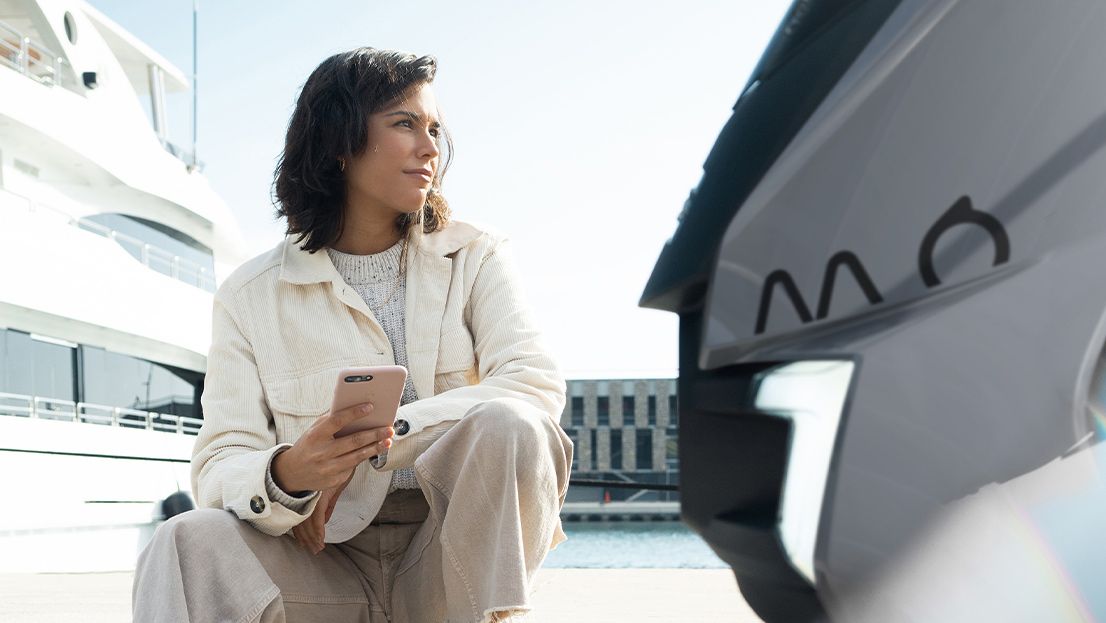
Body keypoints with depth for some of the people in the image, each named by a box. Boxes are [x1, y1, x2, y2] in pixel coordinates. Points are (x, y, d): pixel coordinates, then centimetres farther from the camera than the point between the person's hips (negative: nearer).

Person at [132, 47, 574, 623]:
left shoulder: (474, 258, 5)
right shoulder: (252, 296, 3)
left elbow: (536, 382, -12)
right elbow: (220, 463, -5)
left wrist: (377, 442, -23)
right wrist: (286, 477, -31)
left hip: (457, 555, 2)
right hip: (328, 561, -1)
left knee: (506, 424, -30)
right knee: (191, 542, -32)